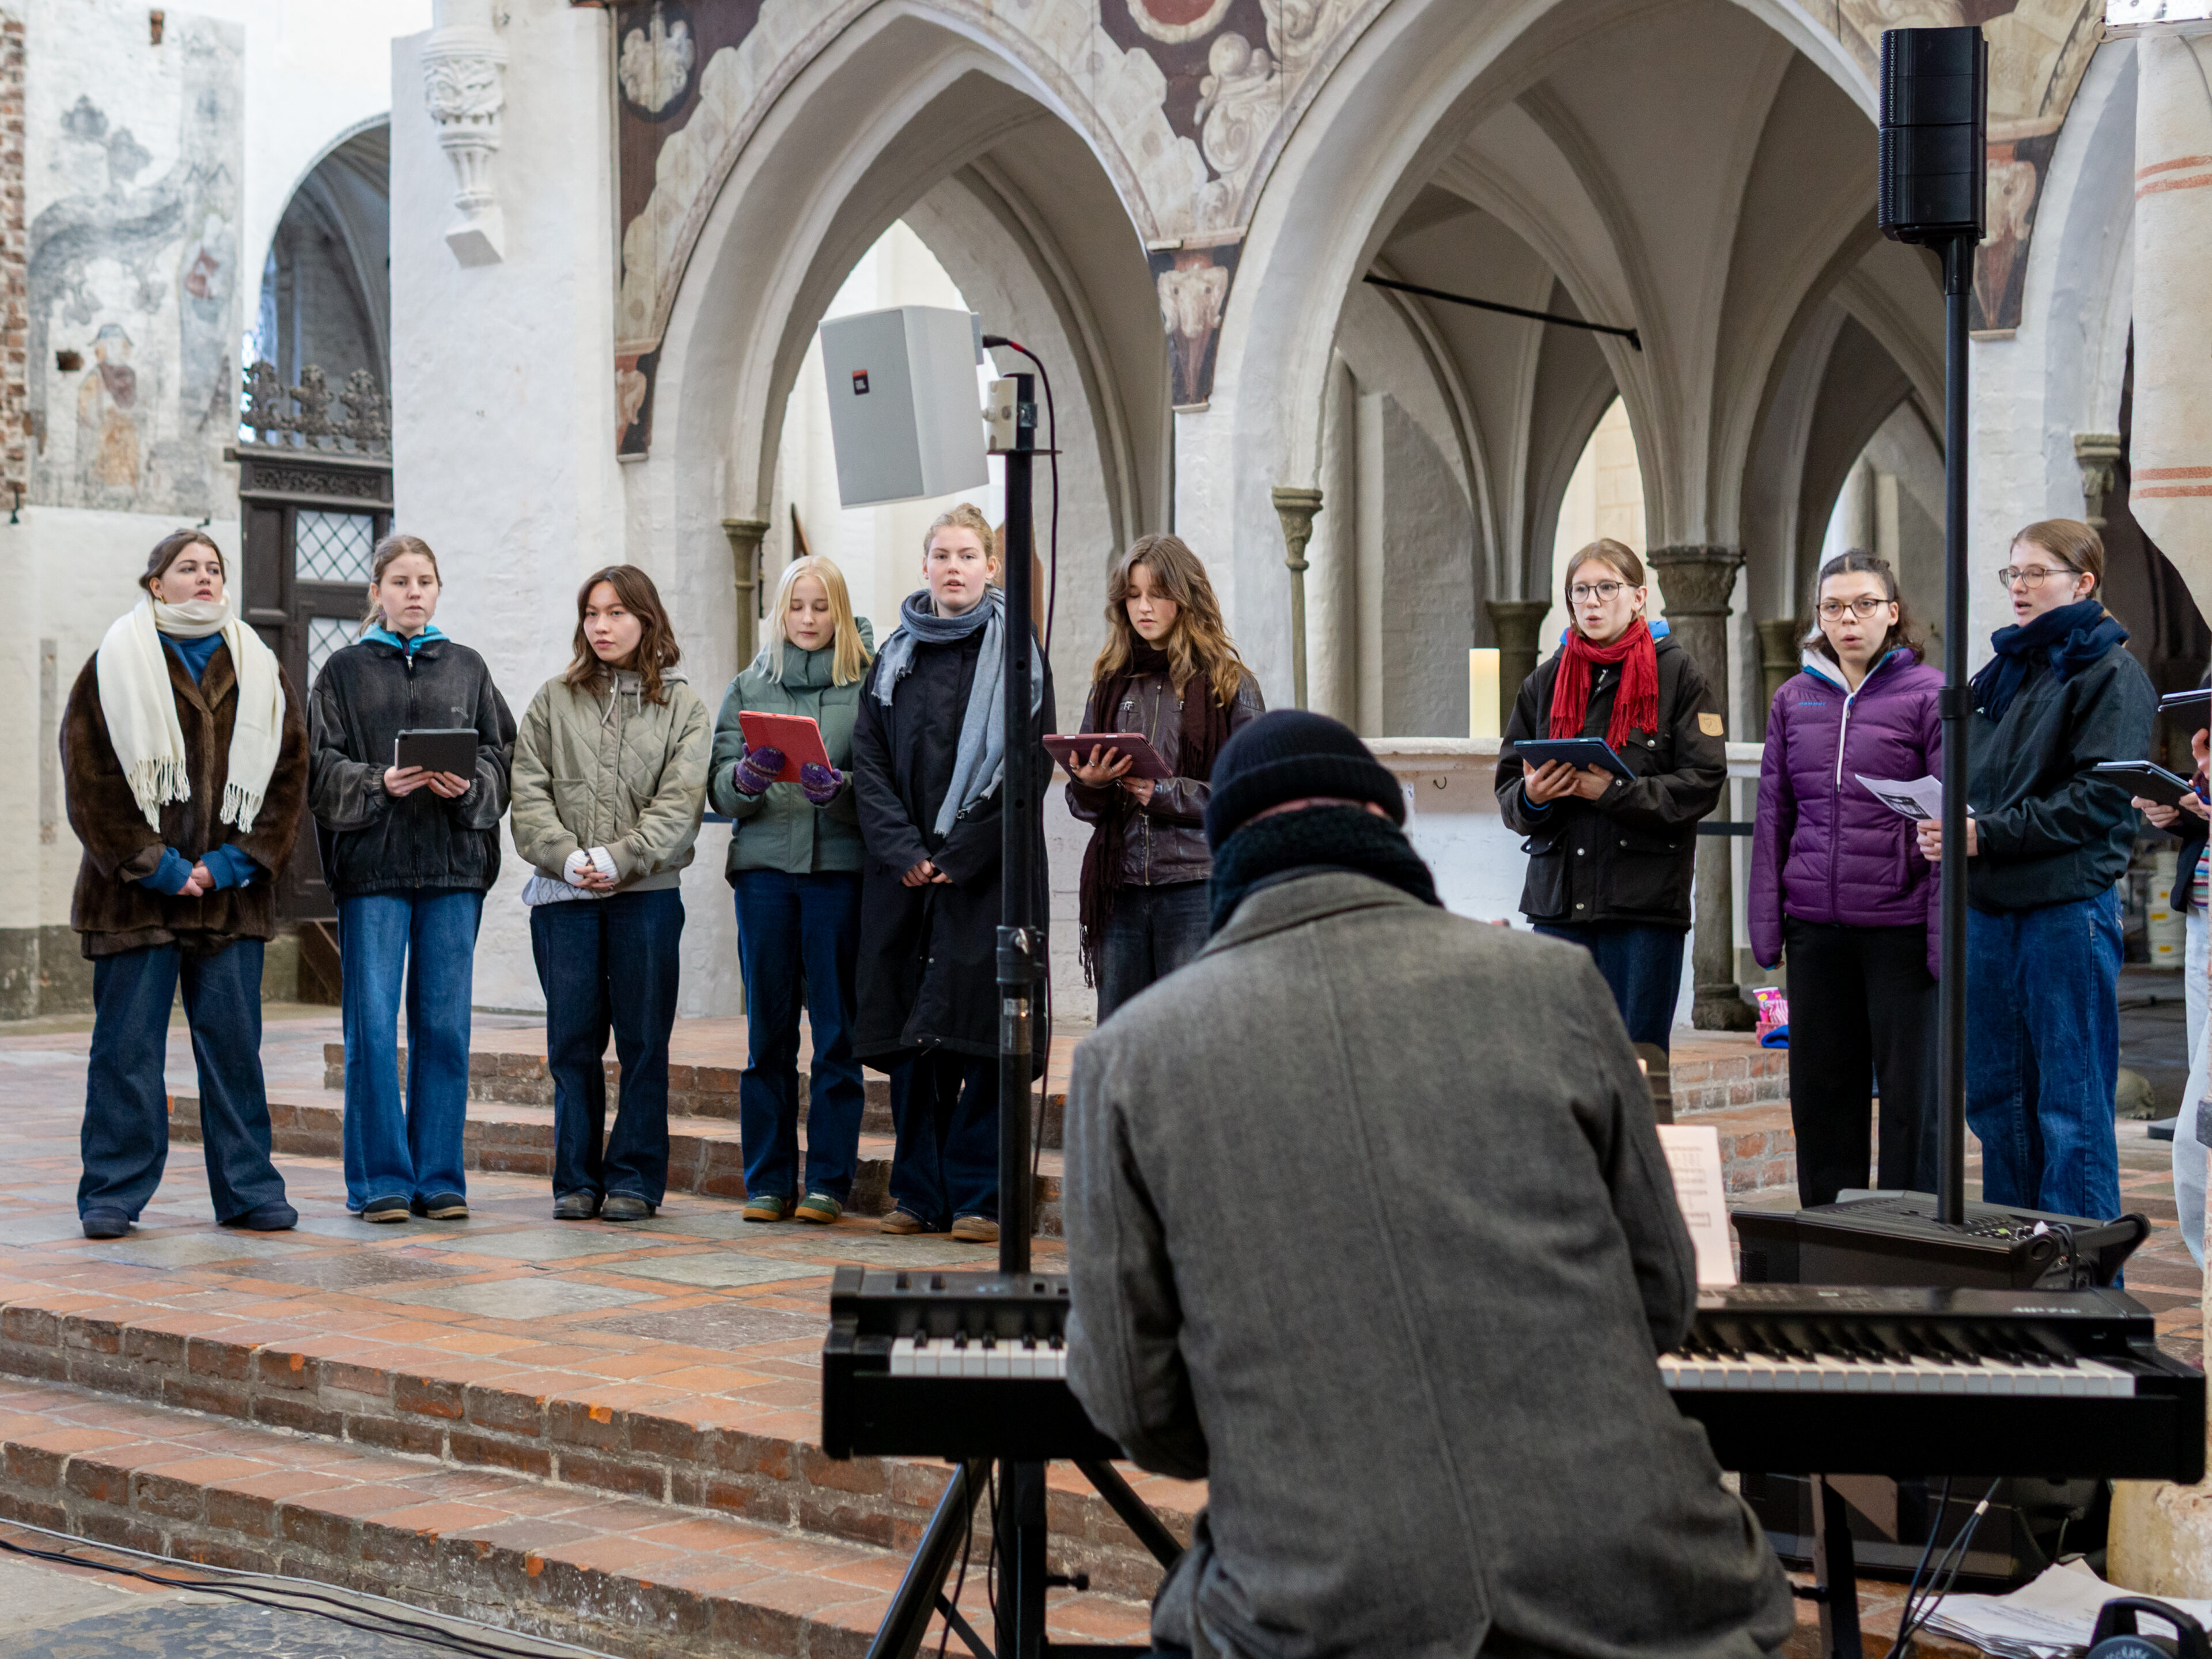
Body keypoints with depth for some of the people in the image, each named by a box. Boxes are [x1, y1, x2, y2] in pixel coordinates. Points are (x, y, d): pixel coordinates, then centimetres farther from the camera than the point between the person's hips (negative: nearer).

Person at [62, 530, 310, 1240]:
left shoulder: (258, 670, 12)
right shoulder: (117, 667, 2)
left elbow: (288, 774, 9)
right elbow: (89, 777, -4)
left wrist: (237, 860, -3)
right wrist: (150, 864, -9)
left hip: (231, 893, 3)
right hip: (136, 891, -3)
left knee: (235, 1044, 5)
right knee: (126, 1044, 1)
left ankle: (247, 1189, 12)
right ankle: (113, 1194, 9)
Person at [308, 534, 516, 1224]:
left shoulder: (467, 668, 13)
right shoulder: (346, 669, 7)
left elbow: (501, 753, 9)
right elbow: (320, 764, 1)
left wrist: (468, 786, -10)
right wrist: (378, 783, -15)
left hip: (454, 864, 2)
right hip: (371, 863, -2)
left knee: (446, 1025, 3)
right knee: (372, 1025, -3)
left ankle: (439, 1177, 11)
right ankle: (381, 1179, 5)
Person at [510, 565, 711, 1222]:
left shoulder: (683, 706, 6)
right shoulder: (554, 700, 11)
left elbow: (680, 802, -4)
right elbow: (528, 792, 3)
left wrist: (617, 859, -15)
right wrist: (567, 858, -12)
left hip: (646, 894, -1)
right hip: (562, 895, 1)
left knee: (643, 1039, 1)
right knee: (572, 1040, 3)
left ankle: (634, 1179, 9)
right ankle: (577, 1180, 12)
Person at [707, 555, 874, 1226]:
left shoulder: (867, 685, 5)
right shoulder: (749, 687, 13)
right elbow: (720, 788, 7)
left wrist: (838, 788, -21)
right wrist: (749, 776, -14)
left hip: (840, 865, -2)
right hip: (765, 863, 2)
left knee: (836, 1026, -1)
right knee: (767, 1026, 3)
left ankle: (829, 1180, 6)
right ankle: (767, 1179, 10)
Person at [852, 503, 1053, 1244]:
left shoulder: (1015, 652, 2)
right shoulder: (894, 659, 13)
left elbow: (1030, 763, -6)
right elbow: (870, 765, 7)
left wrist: (960, 855, -12)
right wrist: (905, 852, -7)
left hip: (989, 871, -3)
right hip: (906, 874, 4)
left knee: (982, 1029, -5)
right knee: (910, 1032, 4)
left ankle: (978, 1196, 1)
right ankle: (919, 1193, 12)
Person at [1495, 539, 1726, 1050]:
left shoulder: (1678, 674, 3)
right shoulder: (1546, 680, 14)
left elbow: (1703, 782, -6)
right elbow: (1508, 784, 14)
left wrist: (1615, 792, -16)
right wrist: (1531, 797, -9)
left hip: (1647, 897, -3)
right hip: (1558, 896, 3)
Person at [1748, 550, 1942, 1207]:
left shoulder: (1928, 694, -3)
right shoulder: (1795, 698, 10)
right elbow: (1773, 814, 12)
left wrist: (1946, 930, -11)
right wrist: (1768, 925, 7)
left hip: (1900, 926, -4)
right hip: (1816, 928, 4)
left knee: (1911, 1090, 4)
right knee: (1819, 1090, 12)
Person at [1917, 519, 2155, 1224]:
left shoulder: (2111, 674, -3)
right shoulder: (2001, 671, 17)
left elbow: (2099, 797, -14)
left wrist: (1987, 833, -20)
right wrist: (1942, 827, -4)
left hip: (2069, 907, -7)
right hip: (1991, 907, 7)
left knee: (2071, 1104, -2)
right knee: (1995, 1098, 11)